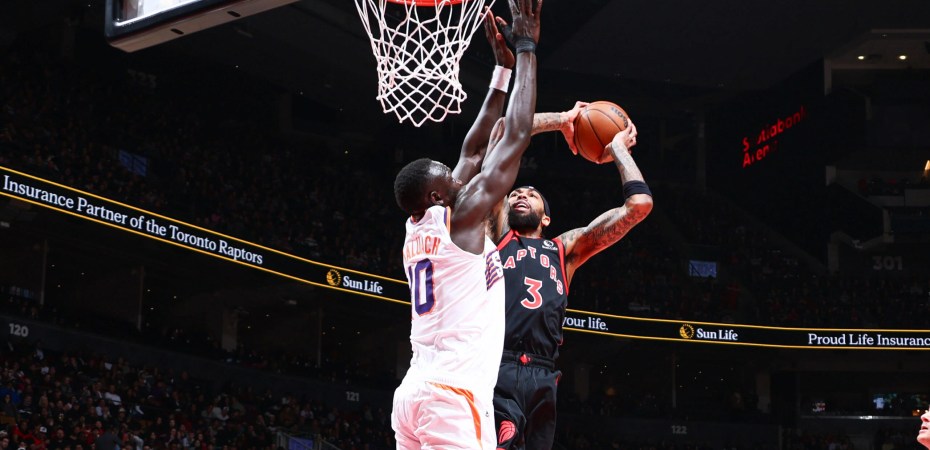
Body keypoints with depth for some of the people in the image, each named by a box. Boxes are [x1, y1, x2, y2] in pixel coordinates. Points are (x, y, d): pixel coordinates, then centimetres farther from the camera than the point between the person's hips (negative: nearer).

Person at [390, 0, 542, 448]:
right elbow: (516, 135, 0)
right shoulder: (463, 217, -3)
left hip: (413, 392, 9)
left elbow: (473, 152, 26)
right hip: (454, 395, -9)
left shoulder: (416, 229, 18)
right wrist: (526, 48, 8)